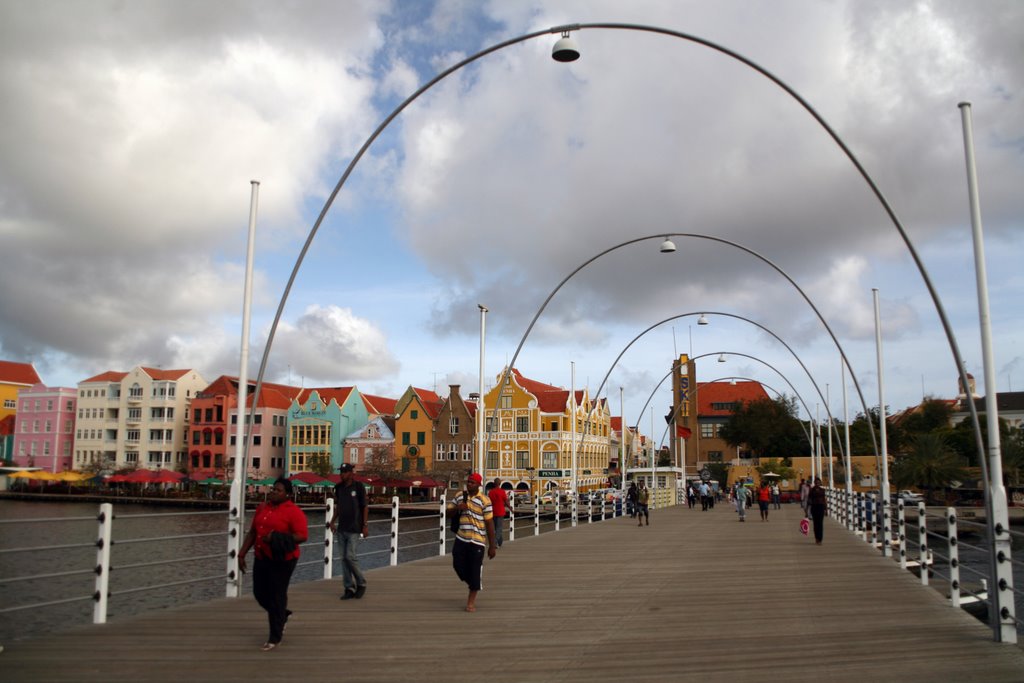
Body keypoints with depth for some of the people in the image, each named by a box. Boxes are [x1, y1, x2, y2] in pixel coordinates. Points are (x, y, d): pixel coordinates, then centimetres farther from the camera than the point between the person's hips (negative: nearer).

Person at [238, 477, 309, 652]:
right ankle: (281, 615, 42)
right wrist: (242, 553, 9)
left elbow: (302, 536, -18)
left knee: (277, 595, 1)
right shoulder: (262, 507, 8)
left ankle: (275, 638, 16)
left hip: (282, 560, -7)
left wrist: (277, 538, -25)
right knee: (259, 592, 13)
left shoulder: (294, 512, -13)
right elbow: (252, 532, 13)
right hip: (262, 558, 7)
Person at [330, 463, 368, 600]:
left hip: (354, 528, -6)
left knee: (350, 556, -11)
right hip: (342, 528, 6)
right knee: (344, 558, 6)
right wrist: (333, 521, 10)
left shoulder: (358, 487, -8)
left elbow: (365, 507, -7)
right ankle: (349, 588, 13)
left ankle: (361, 583, 8)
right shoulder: (338, 487, 9)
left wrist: (365, 525, -10)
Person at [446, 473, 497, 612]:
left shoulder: (484, 500, -10)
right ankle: (473, 585, 34)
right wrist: (457, 508, -10)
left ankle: (471, 601, 14)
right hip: (461, 539, 5)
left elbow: (489, 523, -8)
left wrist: (492, 546, -8)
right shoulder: (460, 496, 7)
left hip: (477, 541, -5)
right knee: (458, 565, 5)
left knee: (475, 569, 0)